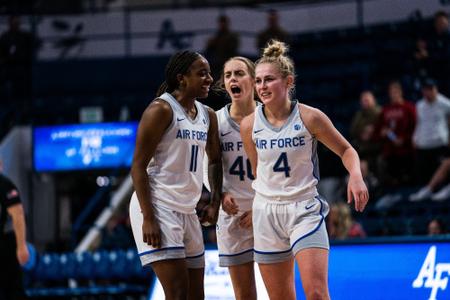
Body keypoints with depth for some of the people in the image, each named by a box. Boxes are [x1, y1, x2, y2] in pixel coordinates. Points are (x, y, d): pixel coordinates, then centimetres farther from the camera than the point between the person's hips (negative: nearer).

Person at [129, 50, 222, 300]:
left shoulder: (208, 116, 12)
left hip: (187, 211, 8)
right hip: (158, 207, -8)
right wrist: (148, 218, -21)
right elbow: (138, 166, -14)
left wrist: (215, 202, 13)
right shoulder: (161, 109, -11)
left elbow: (215, 160, 28)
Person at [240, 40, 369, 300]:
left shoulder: (310, 117, -7)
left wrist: (356, 176, -14)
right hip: (266, 212, 3)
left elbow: (346, 150, 4)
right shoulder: (249, 125, 0)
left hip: (305, 210, -3)